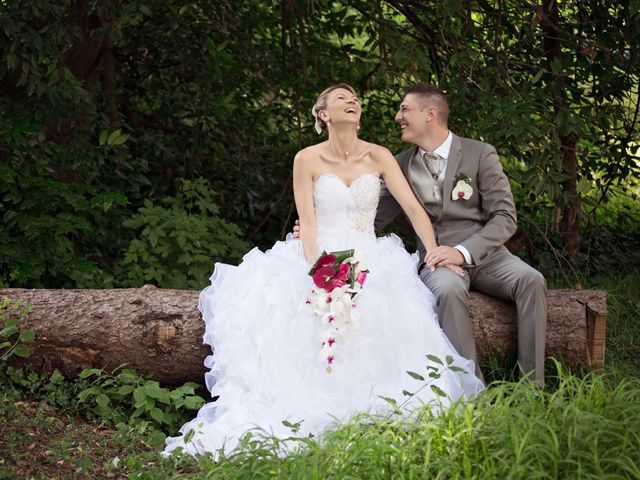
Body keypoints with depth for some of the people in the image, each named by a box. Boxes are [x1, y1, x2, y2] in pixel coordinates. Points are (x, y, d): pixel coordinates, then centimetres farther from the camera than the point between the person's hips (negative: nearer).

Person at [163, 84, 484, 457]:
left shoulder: (379, 157, 8)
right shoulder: (307, 160, 5)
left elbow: (414, 208, 1)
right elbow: (307, 222, -3)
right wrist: (314, 268, -20)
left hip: (369, 258, 1)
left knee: (384, 308, -33)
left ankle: (368, 409, -26)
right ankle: (303, 415, -30)